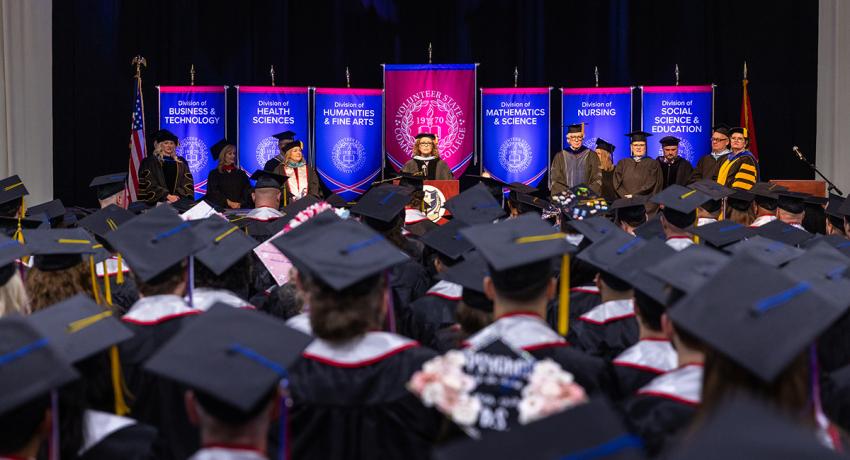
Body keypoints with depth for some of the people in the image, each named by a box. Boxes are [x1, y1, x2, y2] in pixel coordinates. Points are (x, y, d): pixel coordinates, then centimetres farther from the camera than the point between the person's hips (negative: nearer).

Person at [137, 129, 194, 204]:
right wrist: (167, 196, -13)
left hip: (178, 202, 2)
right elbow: (150, 184, -2)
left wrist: (178, 196, -8)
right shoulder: (150, 162, 8)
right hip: (158, 202, -2)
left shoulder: (181, 162, 17)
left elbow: (187, 183, 10)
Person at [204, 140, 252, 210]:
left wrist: (240, 204, -12)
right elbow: (214, 193, 0)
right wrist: (229, 203, -13)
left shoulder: (241, 174, 18)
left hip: (239, 209, 2)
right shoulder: (214, 174, 11)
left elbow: (247, 192, 7)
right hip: (221, 208, -2)